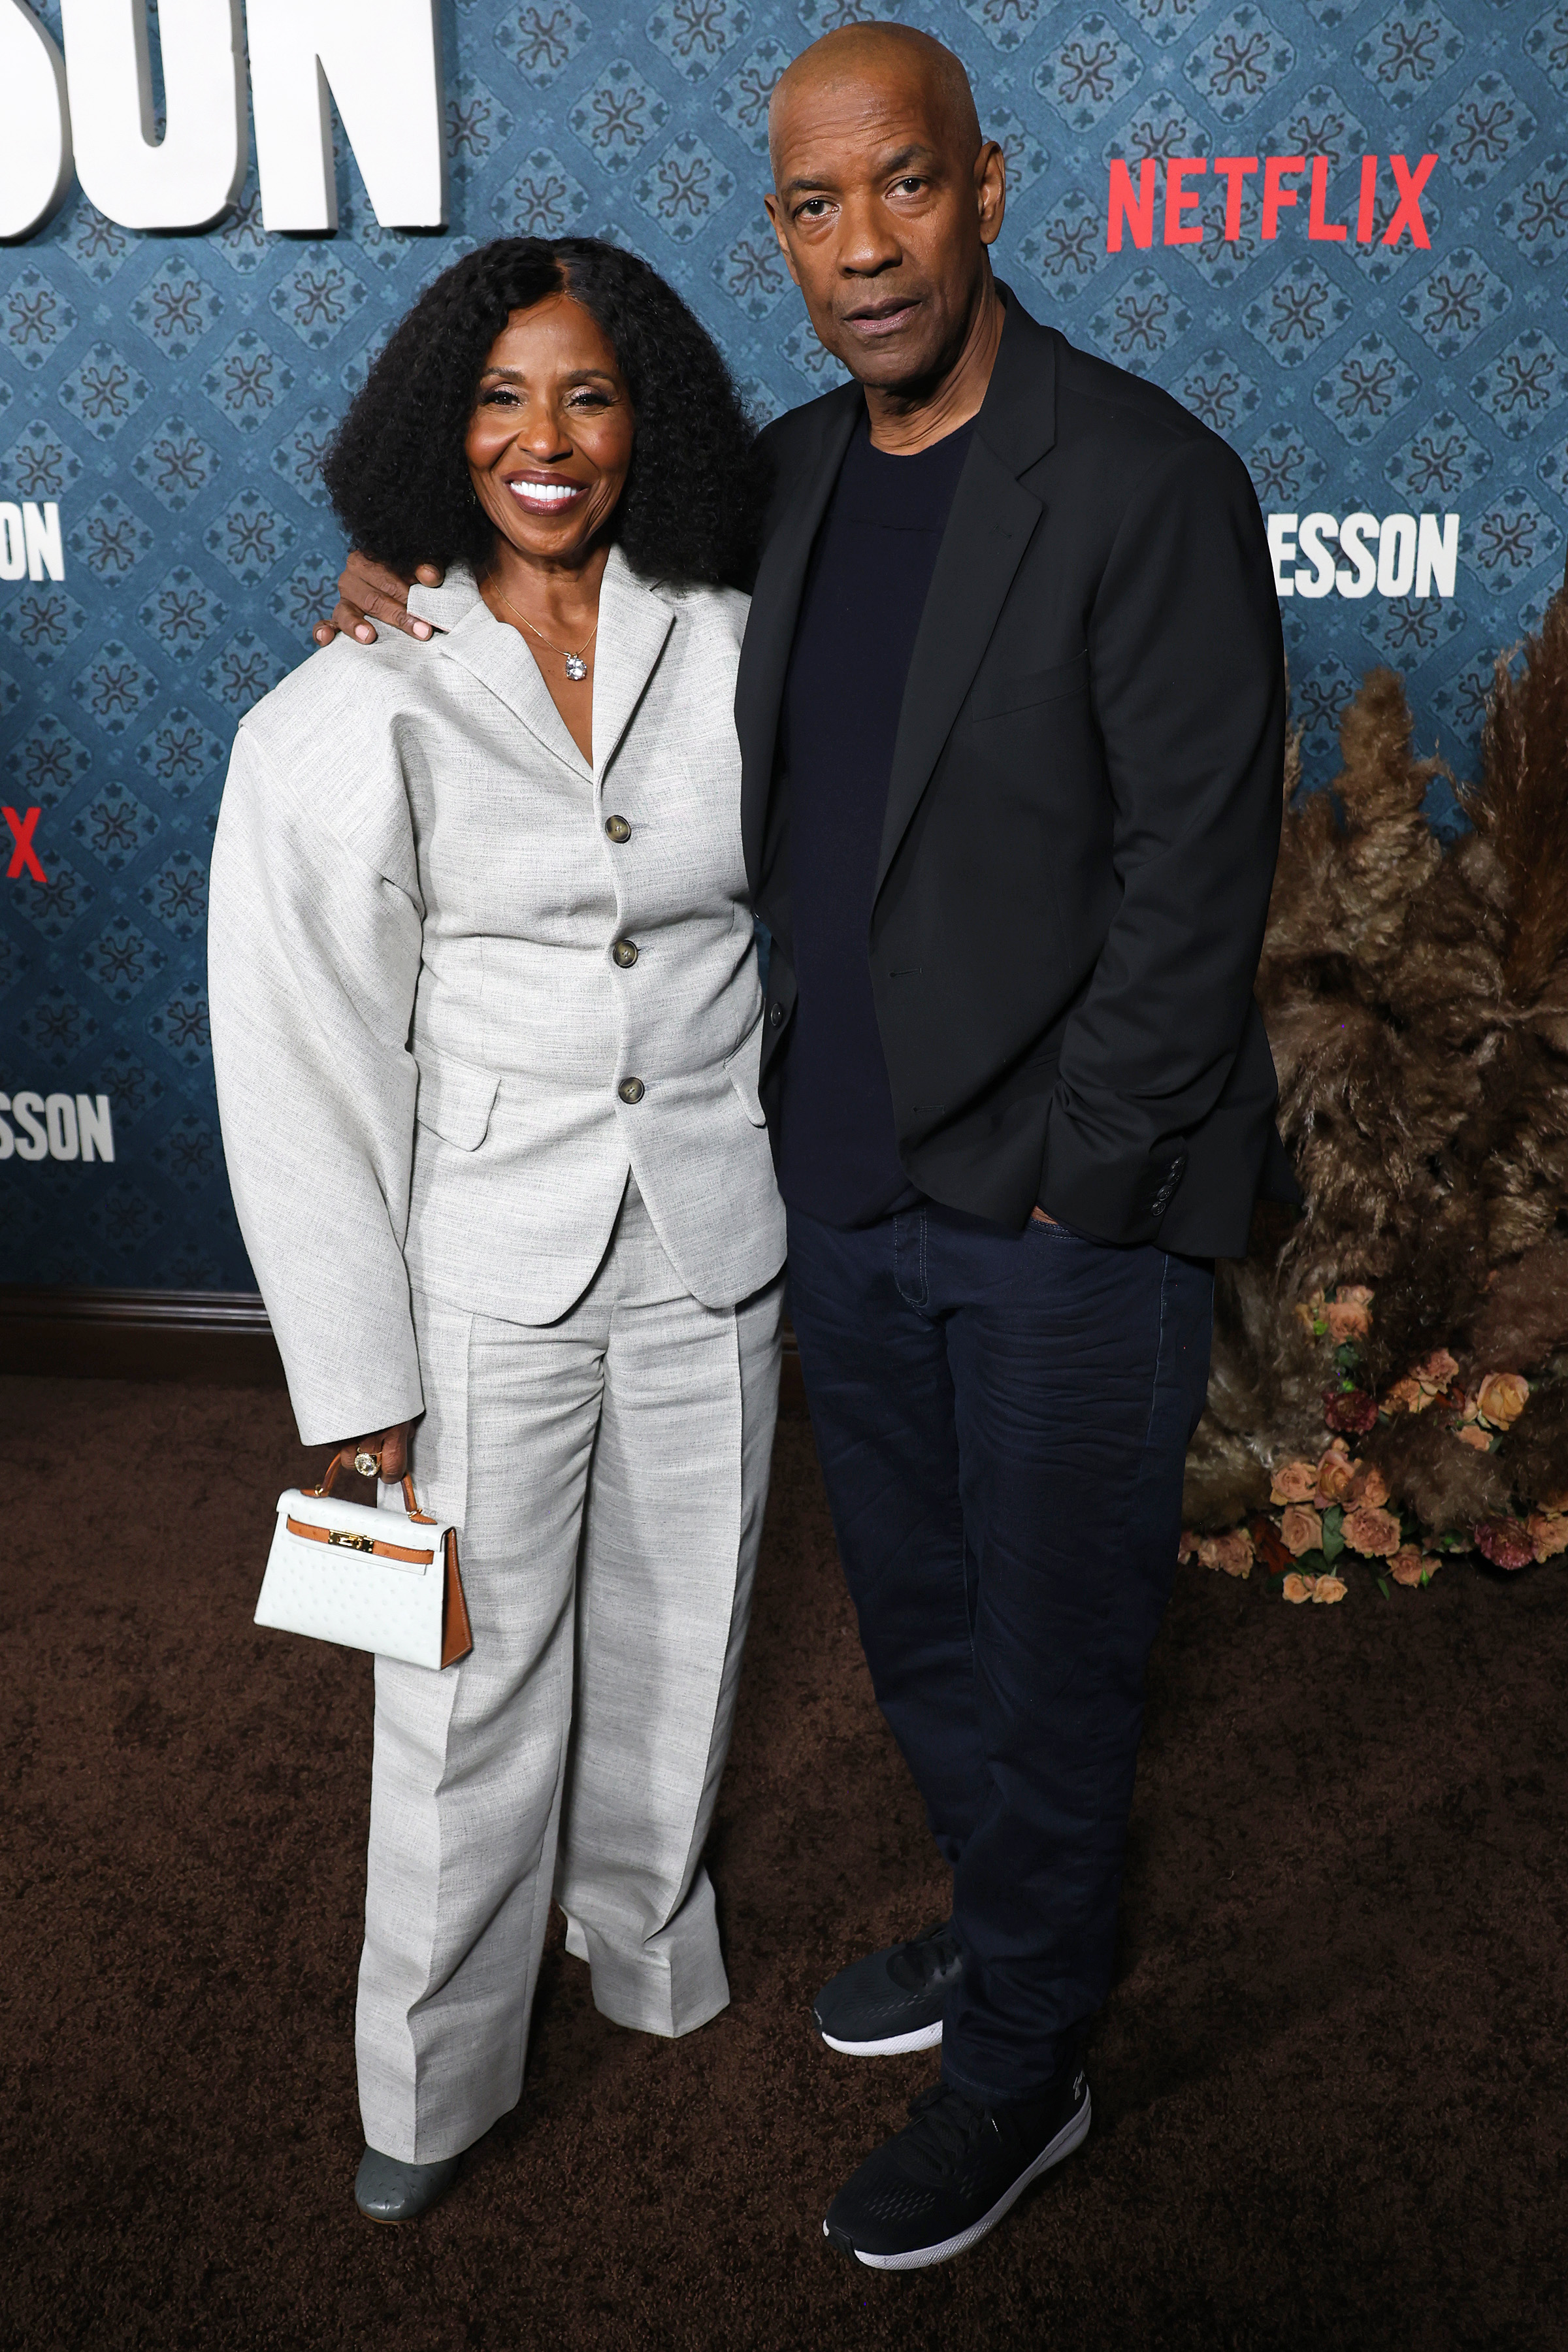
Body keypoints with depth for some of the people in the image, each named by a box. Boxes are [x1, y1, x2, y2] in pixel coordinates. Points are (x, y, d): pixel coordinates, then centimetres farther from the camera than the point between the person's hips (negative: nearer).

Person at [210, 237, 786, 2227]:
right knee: (469, 1697, 10)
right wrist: (354, 1373, -9)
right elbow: (304, 1062, -10)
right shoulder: (355, 714, -11)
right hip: (485, 1276, -3)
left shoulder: (731, 649, -2)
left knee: (675, 1645, 21)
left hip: (713, 1254, 3)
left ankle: (645, 1938, 50)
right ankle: (432, 2082, 35)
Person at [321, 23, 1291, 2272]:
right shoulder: (790, 475, 7)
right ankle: (1007, 1923, 47)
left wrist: (1069, 1183, -15)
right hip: (845, 1186, 7)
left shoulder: (1145, 480, -14)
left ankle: (1025, 2063, 33)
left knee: (1053, 1657, 11)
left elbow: (1195, 873, -15)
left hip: (1061, 1209, -6)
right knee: (916, 1620, 21)